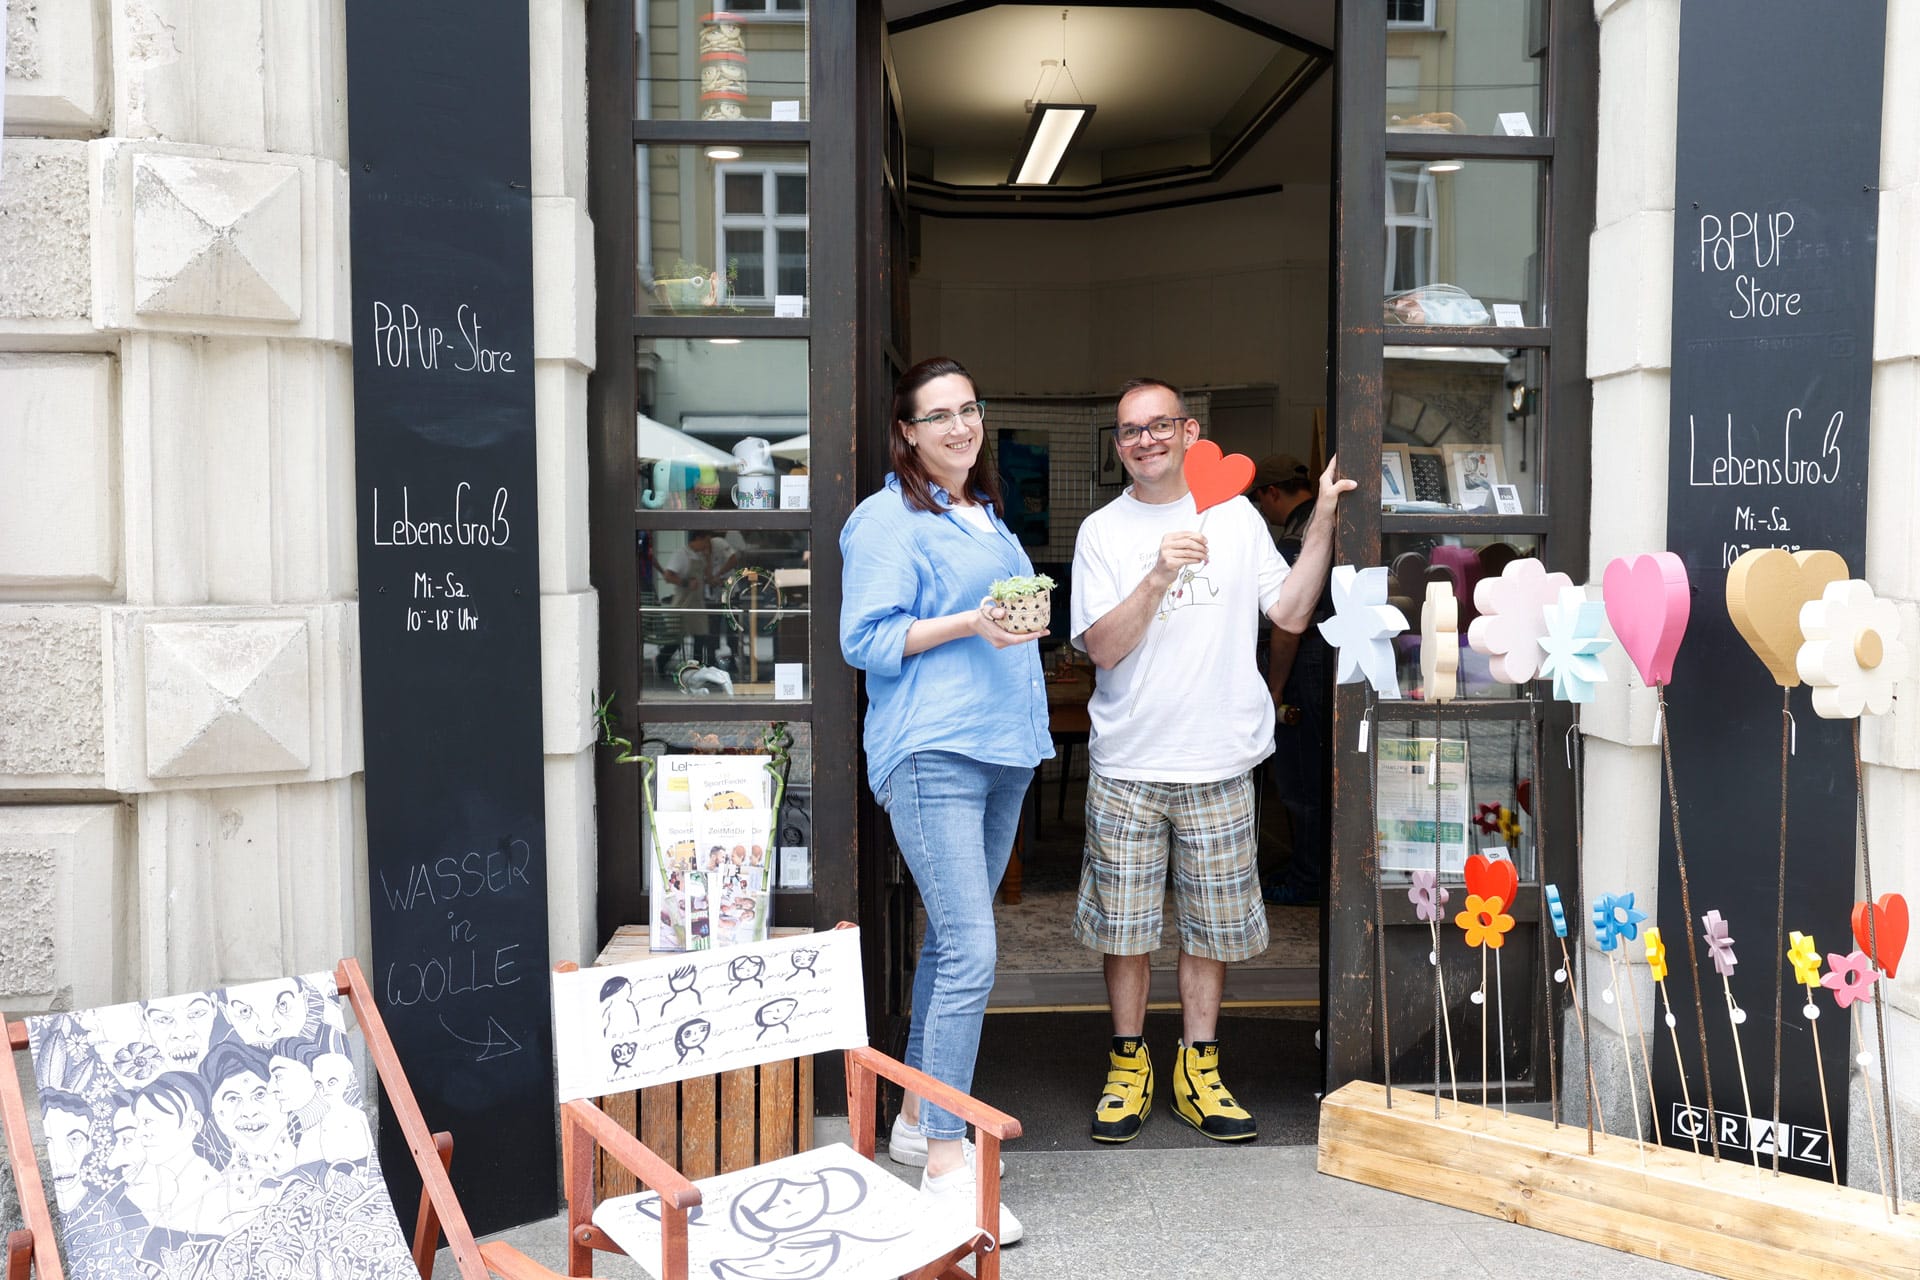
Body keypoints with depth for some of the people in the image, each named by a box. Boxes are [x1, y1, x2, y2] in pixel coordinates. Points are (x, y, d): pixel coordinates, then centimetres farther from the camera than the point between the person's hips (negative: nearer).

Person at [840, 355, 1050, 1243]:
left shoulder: (986, 514, 19)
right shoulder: (889, 519, -7)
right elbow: (866, 640, -13)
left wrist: (1022, 622, 13)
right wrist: (967, 625, -21)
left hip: (1001, 750, 9)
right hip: (932, 754, -8)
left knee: (952, 941, 14)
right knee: (970, 955, -13)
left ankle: (919, 1119, 28)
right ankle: (945, 1164, -2)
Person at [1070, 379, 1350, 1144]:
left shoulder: (1236, 517, 6)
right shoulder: (1102, 532, 1)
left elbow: (1290, 613, 1)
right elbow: (1103, 647, -9)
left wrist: (1325, 518, -5)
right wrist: (1160, 574, -21)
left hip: (1219, 762, 1)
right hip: (1127, 763, -1)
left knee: (1211, 922, 10)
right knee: (1124, 922, 6)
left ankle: (1198, 1070, 24)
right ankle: (1128, 1066, 24)